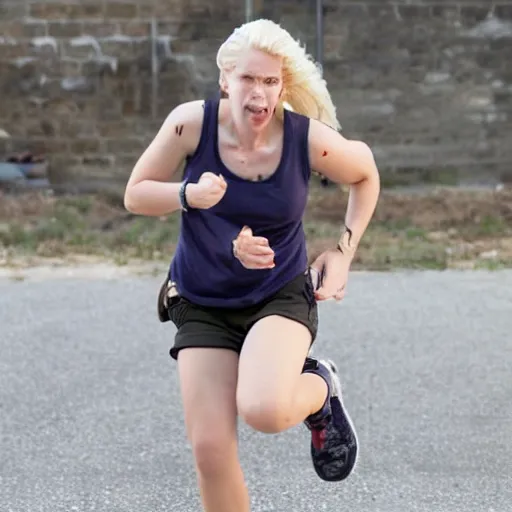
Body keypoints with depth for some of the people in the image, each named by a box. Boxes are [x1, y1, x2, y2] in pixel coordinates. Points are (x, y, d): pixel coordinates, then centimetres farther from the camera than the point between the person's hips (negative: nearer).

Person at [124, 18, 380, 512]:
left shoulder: (310, 139, -17)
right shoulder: (192, 123, -16)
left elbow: (366, 173, 5)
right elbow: (135, 194, -4)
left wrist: (343, 251, -1)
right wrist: (190, 195, -23)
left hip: (281, 295, -2)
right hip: (200, 304, 2)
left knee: (264, 410, -30)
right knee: (209, 447, -5)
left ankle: (320, 389, 7)